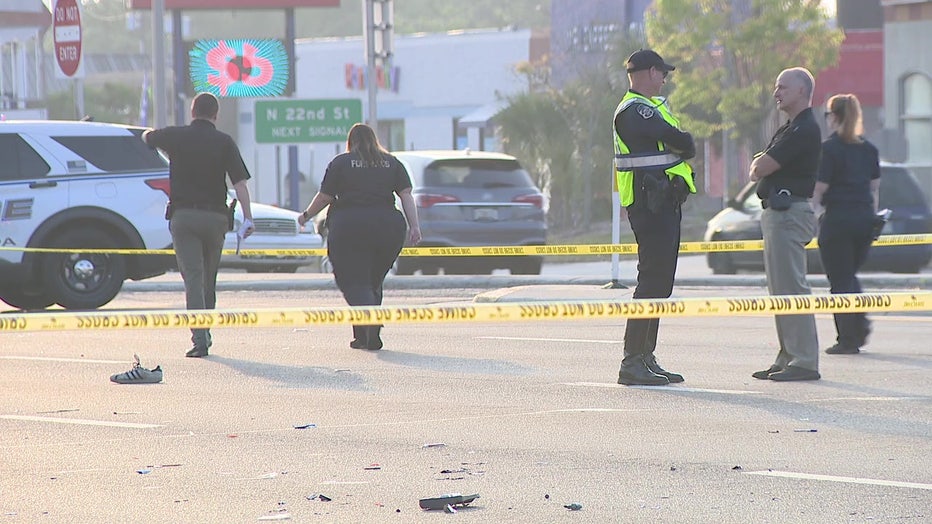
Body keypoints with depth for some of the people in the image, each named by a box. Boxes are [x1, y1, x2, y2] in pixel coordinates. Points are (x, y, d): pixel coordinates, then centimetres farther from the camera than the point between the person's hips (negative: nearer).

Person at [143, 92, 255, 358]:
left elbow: (147, 136, 24)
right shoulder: (224, 142, 1)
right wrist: (248, 218, -10)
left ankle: (199, 338, -18)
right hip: (215, 216, 1)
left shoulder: (176, 136, 3)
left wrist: (152, 132, 47)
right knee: (209, 278, 17)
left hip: (183, 215, -1)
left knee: (193, 277, -6)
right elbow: (240, 181, -8)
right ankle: (205, 333, 25)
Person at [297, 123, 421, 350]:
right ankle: (364, 335, 11)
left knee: (354, 281, -4)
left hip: (349, 225, -4)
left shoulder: (341, 162, 5)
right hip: (387, 227, 4)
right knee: (373, 280, 15)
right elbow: (406, 195, 5)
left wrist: (306, 216, 19)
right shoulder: (392, 163, 14)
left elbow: (324, 197, 4)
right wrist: (414, 226, 2)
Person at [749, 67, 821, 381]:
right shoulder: (789, 129, 21)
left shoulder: (804, 130, -14)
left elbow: (760, 168, -16)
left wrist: (760, 165, 5)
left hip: (789, 211, -11)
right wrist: (762, 164, -2)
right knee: (781, 288, 12)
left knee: (791, 288, -12)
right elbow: (758, 167, 19)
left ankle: (804, 362, -12)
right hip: (775, 211, 11)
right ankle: (788, 358, 16)